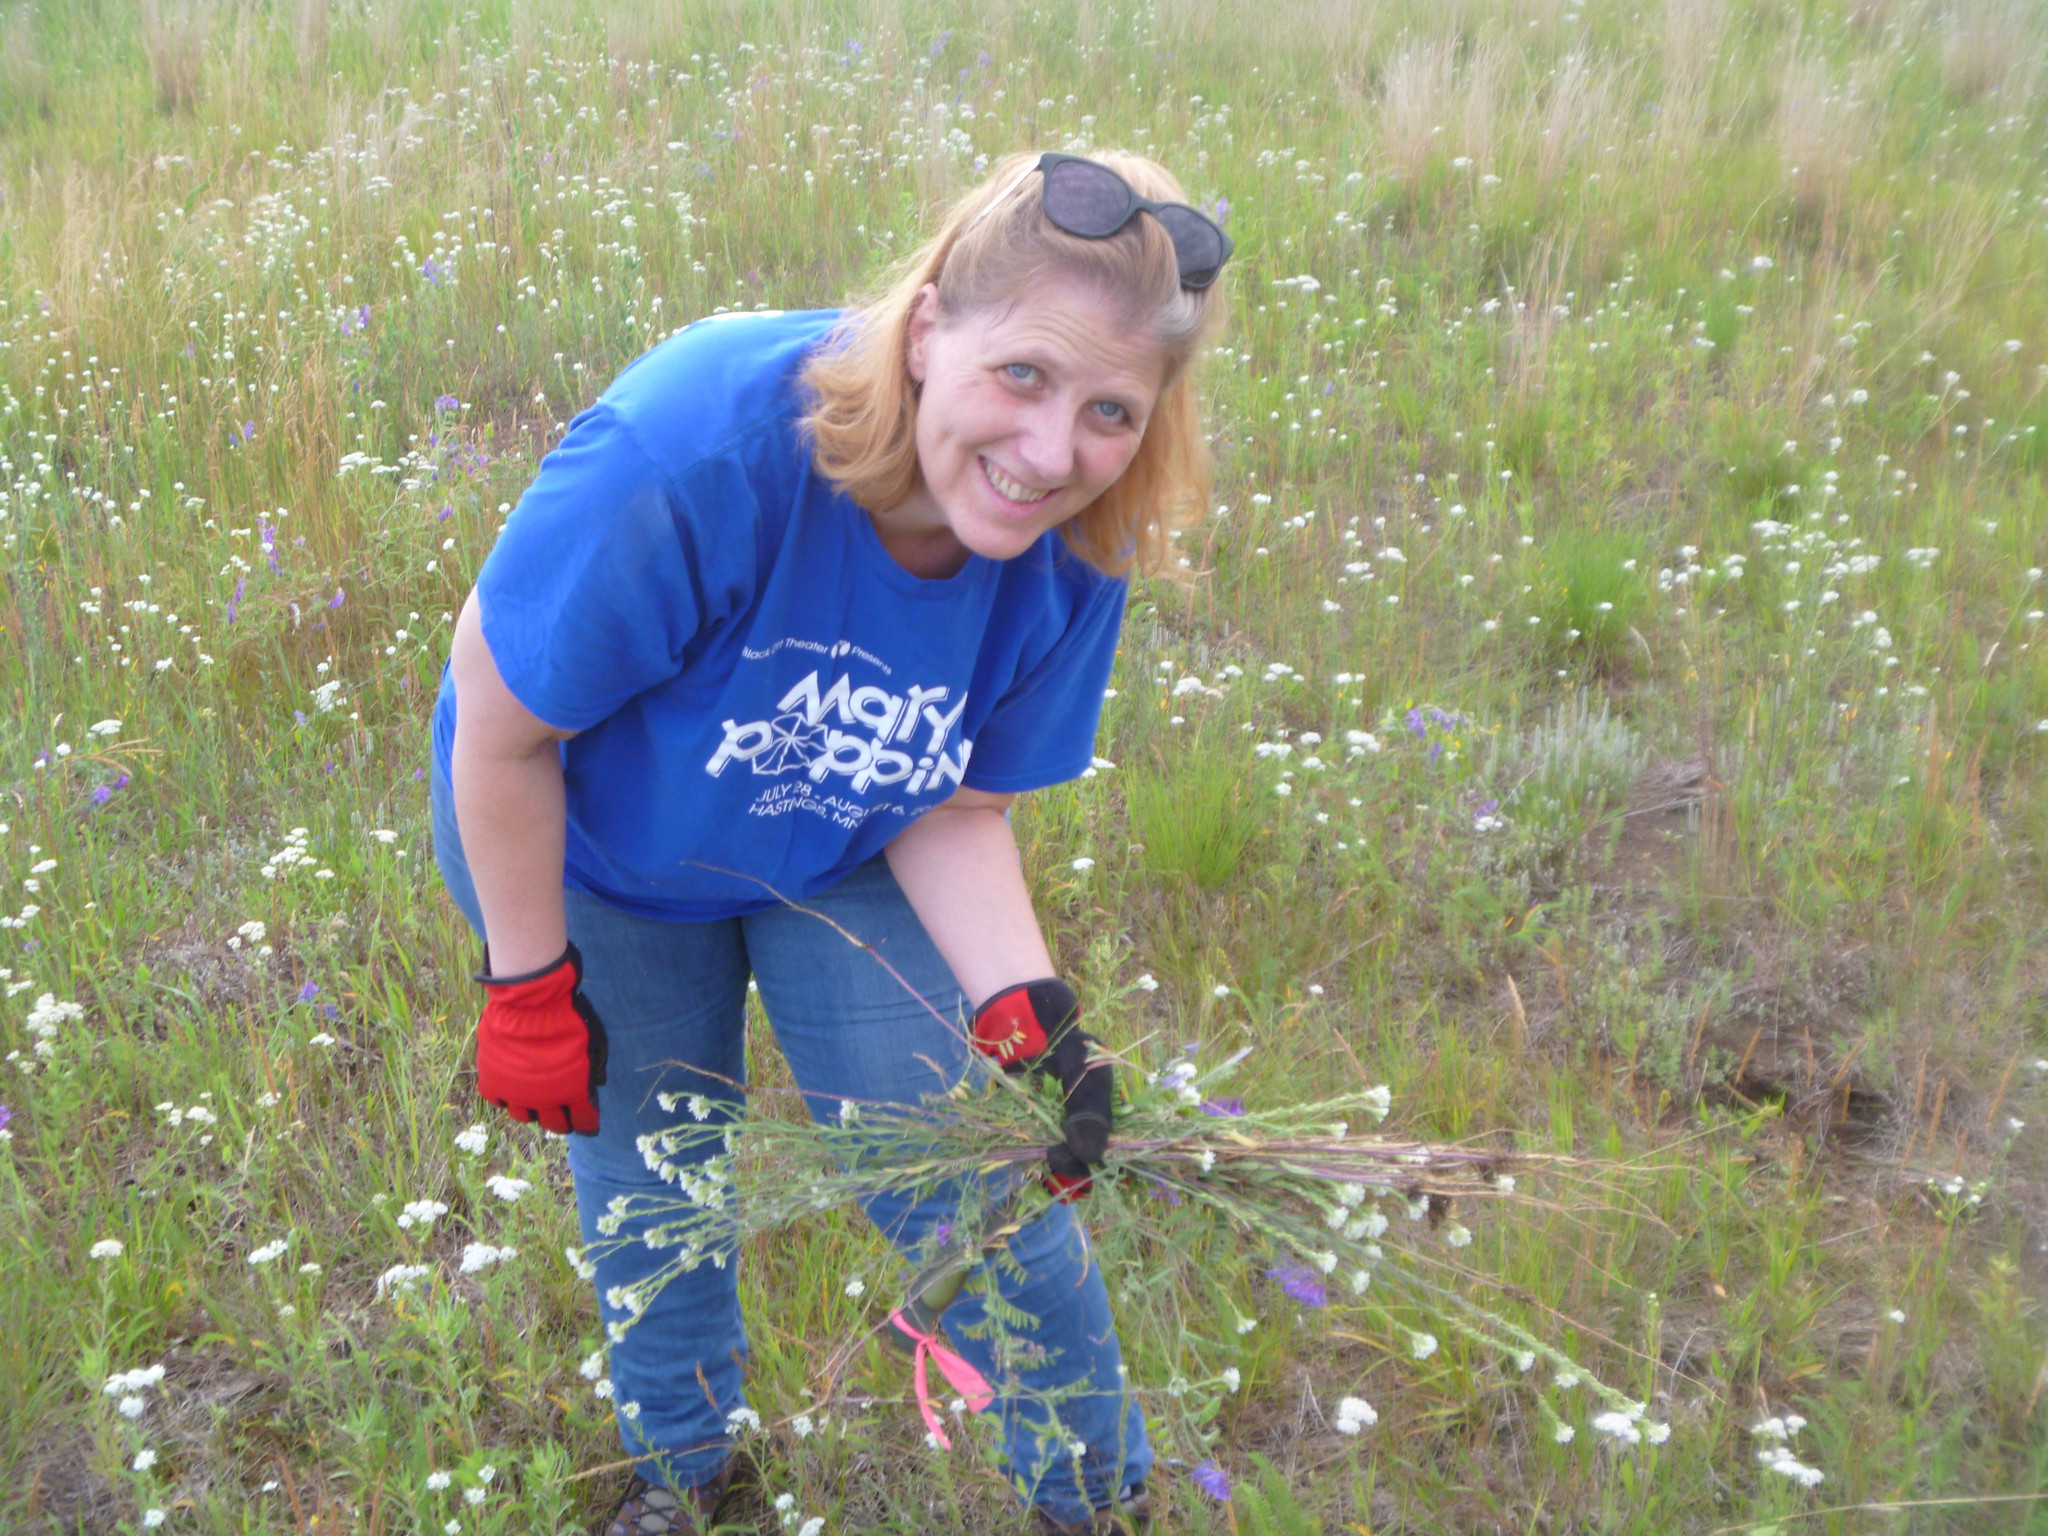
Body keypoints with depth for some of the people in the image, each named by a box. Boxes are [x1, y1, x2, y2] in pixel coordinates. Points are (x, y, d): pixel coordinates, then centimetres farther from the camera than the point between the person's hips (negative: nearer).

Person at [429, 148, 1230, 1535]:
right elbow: (503, 726, -26)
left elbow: (956, 806, -13)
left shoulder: (1069, 551, -25)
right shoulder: (692, 456, -41)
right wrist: (531, 987, -15)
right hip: (585, 852, -2)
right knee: (645, 1168, 14)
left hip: (843, 862, 3)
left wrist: (1026, 1006, -30)